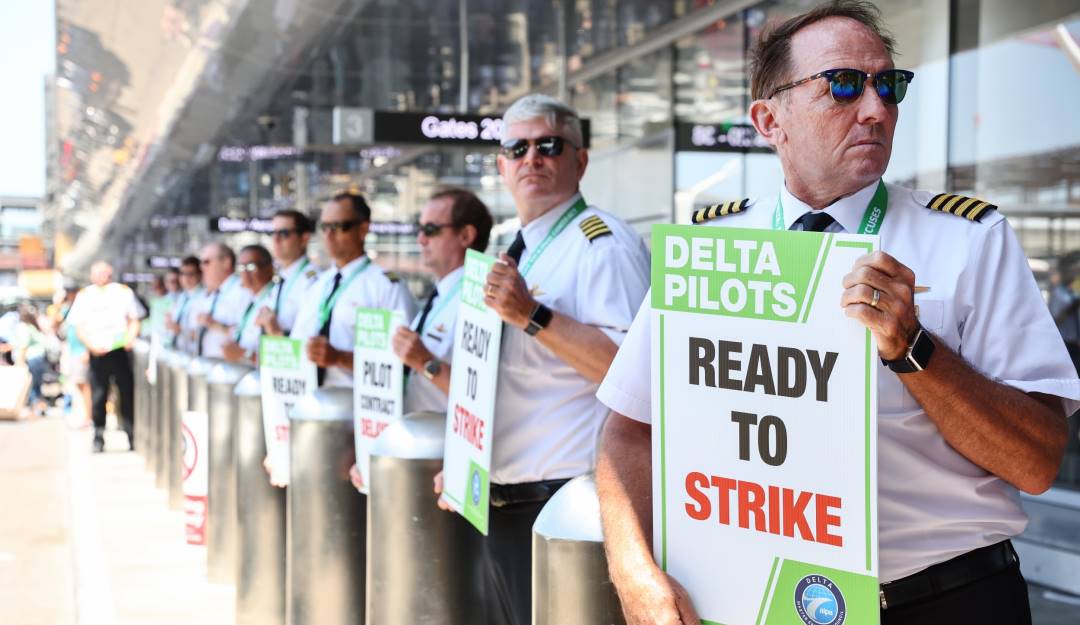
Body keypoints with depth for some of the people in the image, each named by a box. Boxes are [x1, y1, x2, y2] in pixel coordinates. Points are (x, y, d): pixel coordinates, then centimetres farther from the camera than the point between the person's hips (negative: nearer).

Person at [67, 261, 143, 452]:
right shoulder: (84, 296, 8)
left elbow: (134, 320, 10)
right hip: (97, 353, 0)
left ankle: (133, 437, 3)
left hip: (120, 350, 0)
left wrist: (130, 337, -9)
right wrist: (91, 345, -10)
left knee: (128, 394, -2)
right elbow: (79, 328, 6)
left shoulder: (124, 292, 8)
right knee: (98, 397, -1)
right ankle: (98, 438, 6)